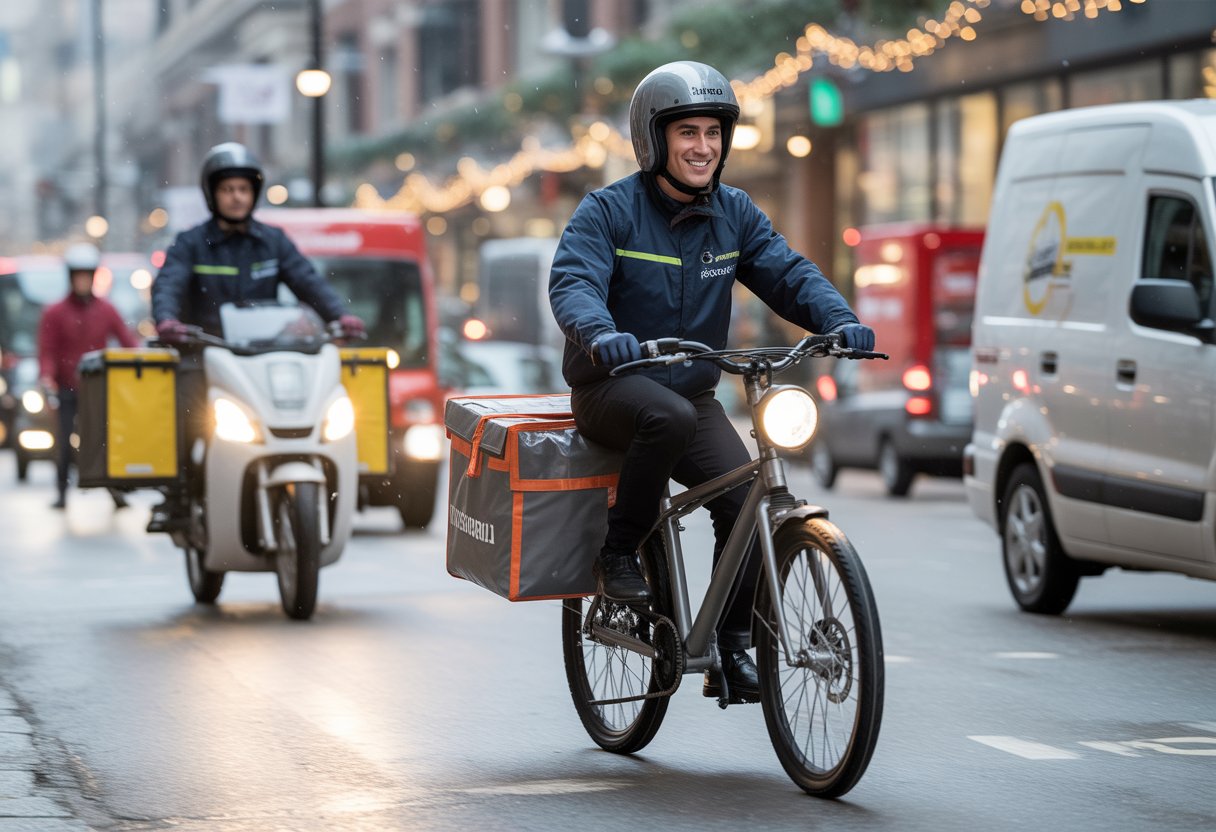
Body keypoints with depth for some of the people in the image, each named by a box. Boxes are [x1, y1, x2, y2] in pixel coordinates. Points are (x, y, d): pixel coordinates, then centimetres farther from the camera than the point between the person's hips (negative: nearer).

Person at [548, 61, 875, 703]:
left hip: (692, 392, 5)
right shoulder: (608, 211, -9)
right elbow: (572, 283, -23)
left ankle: (731, 650, -1)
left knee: (748, 500, -14)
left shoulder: (734, 215, 6)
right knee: (669, 417, -37)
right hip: (611, 390, -5)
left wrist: (838, 319, -24)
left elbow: (787, 273, -4)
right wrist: (601, 334, -45)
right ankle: (619, 553, -18)